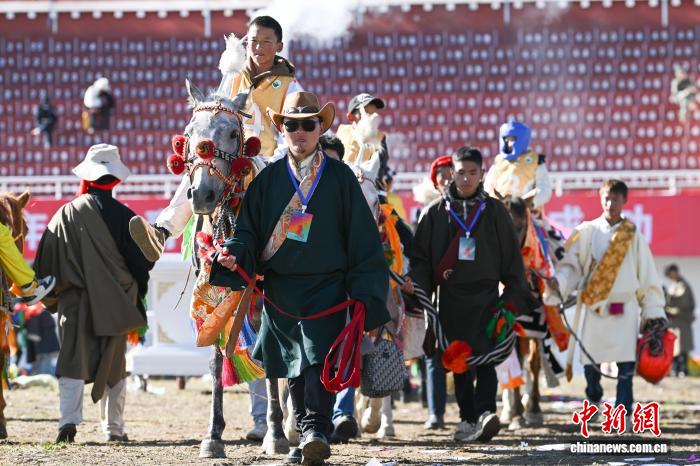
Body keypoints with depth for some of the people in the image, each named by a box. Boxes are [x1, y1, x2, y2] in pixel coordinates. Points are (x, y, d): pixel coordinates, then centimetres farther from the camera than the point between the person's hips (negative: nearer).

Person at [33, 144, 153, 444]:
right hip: (114, 303, 1)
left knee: (73, 360, 1)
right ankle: (114, 427, 14)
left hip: (75, 303, 0)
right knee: (113, 363, 11)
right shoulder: (124, 216, -6)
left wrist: (51, 298, 16)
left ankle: (69, 419, -17)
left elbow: (46, 259, 2)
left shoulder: (66, 214, -4)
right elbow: (141, 262, -1)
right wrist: (135, 295, 14)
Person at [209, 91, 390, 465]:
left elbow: (362, 236, 2)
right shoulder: (268, 178, 8)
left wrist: (364, 294, -4)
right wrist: (234, 255, -13)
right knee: (293, 366, 7)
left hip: (327, 286, -3)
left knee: (317, 359, -16)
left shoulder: (340, 177, 2)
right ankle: (306, 436, 16)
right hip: (280, 290, 3)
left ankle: (317, 431, -24)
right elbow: (249, 229, 10)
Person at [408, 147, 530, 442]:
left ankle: (485, 413, -24)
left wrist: (515, 296, 2)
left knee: (485, 357, -14)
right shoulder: (436, 213, 9)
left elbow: (511, 257, 9)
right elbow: (420, 257, 9)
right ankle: (468, 419, 9)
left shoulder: (494, 211, 7)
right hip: (451, 296, 2)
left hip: (486, 296, -2)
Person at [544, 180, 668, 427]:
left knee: (626, 364, -7)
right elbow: (572, 265, 1)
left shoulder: (633, 236, 7)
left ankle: (624, 413, -2)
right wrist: (558, 282, -20)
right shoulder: (587, 232, 5)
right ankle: (594, 401, 30)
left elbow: (647, 275, 8)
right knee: (591, 363, 2)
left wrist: (653, 310, 4)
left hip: (625, 309, 0)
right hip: (594, 308, 0)